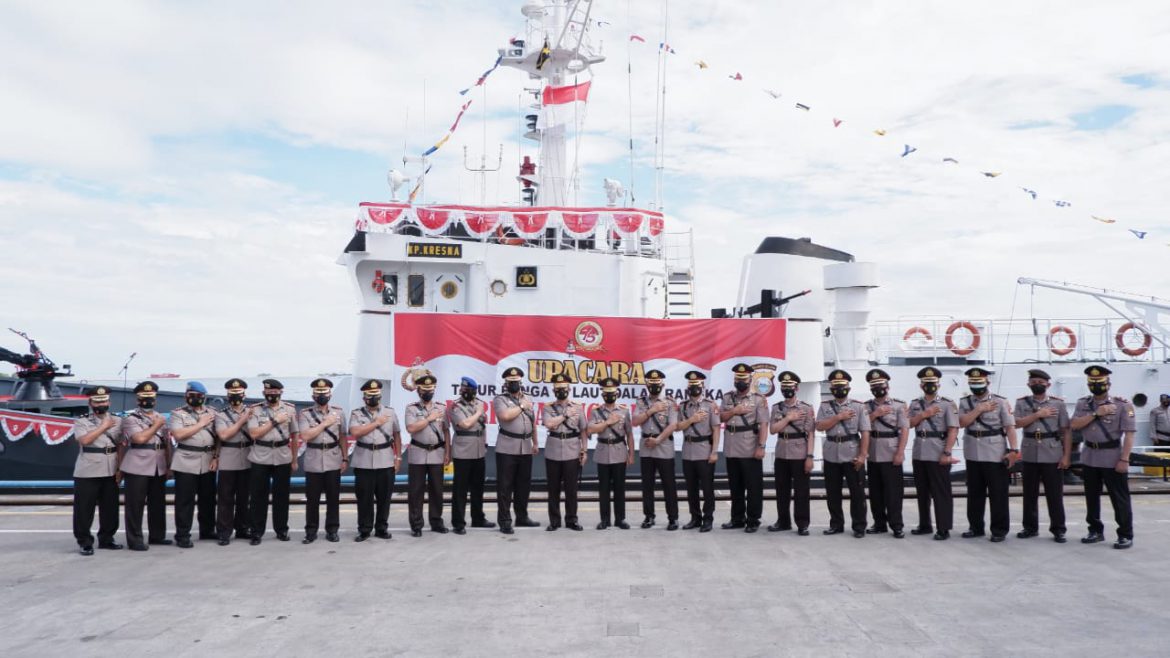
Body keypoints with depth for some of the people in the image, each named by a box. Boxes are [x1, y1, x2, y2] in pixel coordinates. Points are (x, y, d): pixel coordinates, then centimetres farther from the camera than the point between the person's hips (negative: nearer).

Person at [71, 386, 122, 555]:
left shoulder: (116, 421, 9)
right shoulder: (82, 422, -1)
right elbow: (85, 440, -18)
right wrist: (103, 427, -11)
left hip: (111, 472, 4)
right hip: (87, 473, -4)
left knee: (110, 508, 10)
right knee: (84, 509, 0)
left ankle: (106, 538, 23)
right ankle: (85, 542, 10)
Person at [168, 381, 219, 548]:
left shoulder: (212, 413, 11)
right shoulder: (178, 413, -1)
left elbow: (218, 437, 9)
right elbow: (178, 435, -15)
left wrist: (216, 458, -1)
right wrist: (201, 424, -12)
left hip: (208, 462, 4)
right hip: (186, 462, -4)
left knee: (208, 499, 12)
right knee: (185, 500, -1)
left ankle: (207, 530, 25)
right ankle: (182, 535, 4)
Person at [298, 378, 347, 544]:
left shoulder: (338, 412, 5)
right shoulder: (305, 414, -3)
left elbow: (342, 437, 8)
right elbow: (305, 436, -16)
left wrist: (345, 458, 4)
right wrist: (325, 424, -15)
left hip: (333, 461, 2)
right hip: (313, 462, -2)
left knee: (333, 497, 7)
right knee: (312, 498, 6)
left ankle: (332, 530, 17)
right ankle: (311, 531, 17)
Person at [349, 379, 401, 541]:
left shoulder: (390, 412, 8)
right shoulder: (356, 414, 2)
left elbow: (397, 435, 12)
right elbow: (355, 433, -14)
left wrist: (398, 457, 6)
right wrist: (376, 423, -10)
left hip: (386, 461, 2)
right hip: (363, 462, -1)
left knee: (384, 497, 6)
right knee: (364, 498, 3)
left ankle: (382, 528, 18)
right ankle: (364, 530, 14)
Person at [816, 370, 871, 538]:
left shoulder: (858, 406, 1)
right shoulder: (824, 406, 8)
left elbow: (865, 432, -4)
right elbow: (819, 427, -5)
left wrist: (863, 455, -11)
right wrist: (839, 417, -12)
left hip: (852, 455, -2)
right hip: (831, 456, 2)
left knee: (857, 492, 2)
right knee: (832, 493, 9)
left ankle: (859, 526, 12)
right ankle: (836, 524, 20)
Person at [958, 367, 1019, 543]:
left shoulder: (1000, 401, -2)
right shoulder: (965, 402, 8)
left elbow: (1010, 427, -5)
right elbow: (962, 422, -6)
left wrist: (1013, 450, -14)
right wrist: (979, 409, -12)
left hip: (995, 454, -3)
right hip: (973, 454, 4)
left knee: (998, 493, 0)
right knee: (974, 493, 11)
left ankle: (999, 530, 10)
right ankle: (975, 527, 22)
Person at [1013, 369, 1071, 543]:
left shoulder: (1058, 403, 3)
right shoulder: (1022, 403, 7)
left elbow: (1066, 431, 1)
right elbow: (1017, 423, -9)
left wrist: (1066, 455, -6)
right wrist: (1038, 414, -13)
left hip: (1053, 455, -1)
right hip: (1029, 455, 2)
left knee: (1055, 494, 2)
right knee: (1030, 493, 9)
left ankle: (1058, 529, 11)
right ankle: (1030, 527, 19)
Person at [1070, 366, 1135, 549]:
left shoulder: (1122, 404, -8)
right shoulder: (1083, 403, 6)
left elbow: (1129, 434, -11)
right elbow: (1074, 425, -7)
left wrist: (1124, 459, -17)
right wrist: (1096, 413, -16)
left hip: (1113, 459, -5)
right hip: (1089, 458, 5)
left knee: (1120, 498, 1)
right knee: (1091, 497, 13)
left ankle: (1126, 535, 10)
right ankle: (1096, 531, 24)